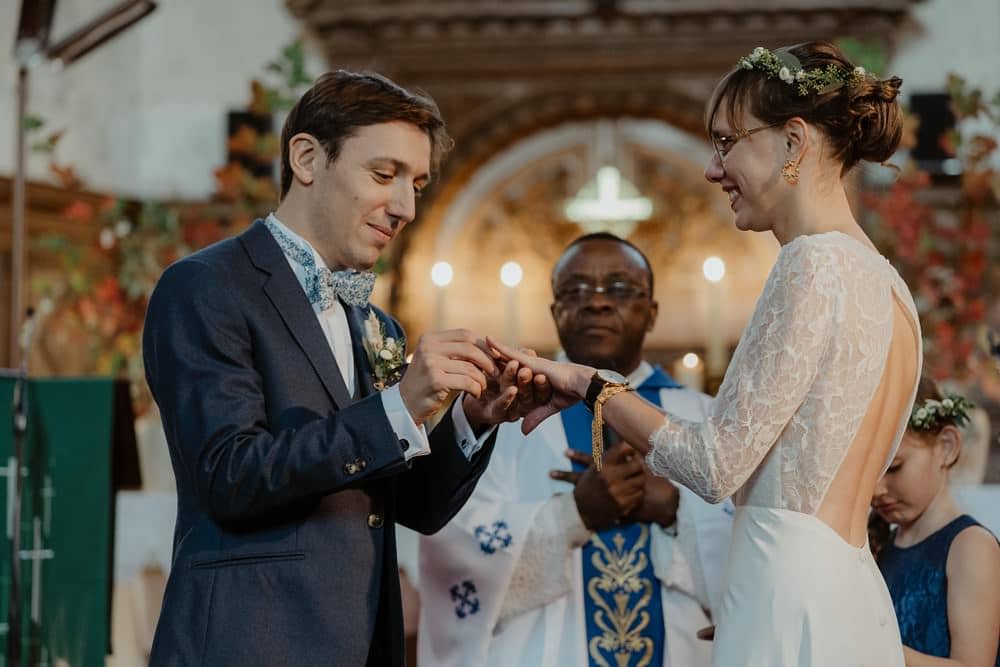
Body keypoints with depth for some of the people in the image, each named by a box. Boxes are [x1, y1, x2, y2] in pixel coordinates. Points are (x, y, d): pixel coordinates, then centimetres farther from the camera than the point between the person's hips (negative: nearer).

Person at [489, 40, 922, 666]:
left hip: (791, 603, -9)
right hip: (853, 597, 9)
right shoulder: (885, 280, 15)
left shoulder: (814, 264, -12)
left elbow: (717, 465, -13)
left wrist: (591, 385, -1)